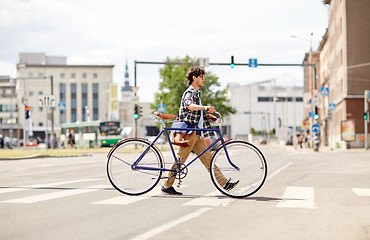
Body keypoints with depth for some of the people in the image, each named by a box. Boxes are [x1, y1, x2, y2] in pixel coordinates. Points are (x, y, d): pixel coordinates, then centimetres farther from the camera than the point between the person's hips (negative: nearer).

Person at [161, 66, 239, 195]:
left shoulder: (196, 93, 21)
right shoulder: (189, 92, -10)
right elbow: (189, 106, -34)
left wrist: (207, 115, 16)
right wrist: (205, 107, -48)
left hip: (197, 133, 9)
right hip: (189, 131, -9)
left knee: (208, 158, 5)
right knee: (181, 159, -3)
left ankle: (224, 182, 1)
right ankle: (167, 185, 5)